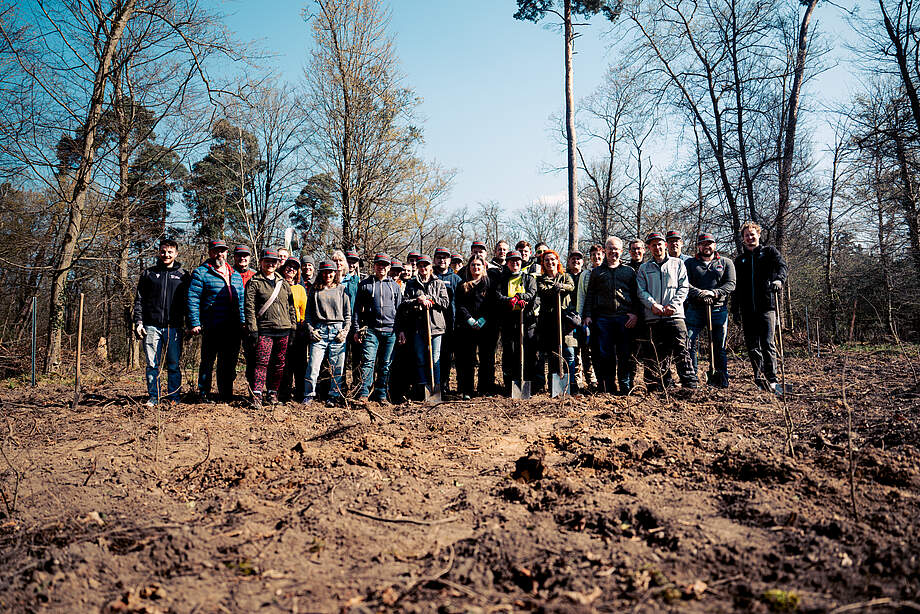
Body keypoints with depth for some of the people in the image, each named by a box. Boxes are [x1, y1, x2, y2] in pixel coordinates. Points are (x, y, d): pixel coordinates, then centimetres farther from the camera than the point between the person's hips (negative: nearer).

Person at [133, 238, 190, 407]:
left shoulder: (183, 275, 10)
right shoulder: (148, 273, 12)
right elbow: (139, 300, 11)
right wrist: (138, 322, 1)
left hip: (174, 327, -1)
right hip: (151, 326, 1)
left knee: (173, 365, 2)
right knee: (152, 364, 3)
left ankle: (173, 397, 11)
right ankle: (153, 397, 13)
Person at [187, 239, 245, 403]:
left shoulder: (236, 275, 18)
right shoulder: (200, 273, 0)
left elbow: (241, 301, 21)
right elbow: (192, 300, -6)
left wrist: (242, 322, 12)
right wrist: (195, 323, -13)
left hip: (233, 328, 5)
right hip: (211, 327, -5)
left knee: (229, 362, 11)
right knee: (208, 360, 2)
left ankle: (226, 394, 21)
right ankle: (204, 393, 13)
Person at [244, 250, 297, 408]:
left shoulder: (284, 283, 16)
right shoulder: (254, 283, 2)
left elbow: (291, 307, 18)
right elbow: (250, 308, -5)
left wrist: (293, 328, 11)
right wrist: (253, 330, -12)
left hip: (284, 330, 5)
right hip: (264, 330, -4)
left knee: (280, 364, 8)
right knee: (262, 362, -10)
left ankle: (272, 393, 19)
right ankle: (257, 395, -7)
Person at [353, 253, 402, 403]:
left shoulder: (394, 286, 13)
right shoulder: (365, 284, 8)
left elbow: (400, 309, 14)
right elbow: (357, 308, 7)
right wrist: (356, 329, -1)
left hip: (390, 330, 2)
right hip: (370, 329, -2)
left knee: (385, 364, 6)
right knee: (368, 361, -10)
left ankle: (381, 394, 14)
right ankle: (364, 393, -7)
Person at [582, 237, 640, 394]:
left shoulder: (629, 271, 16)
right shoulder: (597, 272, 17)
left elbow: (636, 295, 11)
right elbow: (589, 295, 14)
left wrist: (635, 313, -3)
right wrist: (587, 315, 2)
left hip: (625, 318, 0)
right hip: (602, 318, 1)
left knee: (625, 355, -2)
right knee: (605, 355, -1)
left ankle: (625, 387, 5)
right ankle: (609, 387, 7)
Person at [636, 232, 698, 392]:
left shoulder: (678, 263, 13)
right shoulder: (644, 268, 16)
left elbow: (684, 287, 5)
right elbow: (641, 291, 6)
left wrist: (673, 305, -9)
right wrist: (653, 305, -12)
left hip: (675, 315, -2)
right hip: (653, 317, 2)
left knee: (681, 351, -9)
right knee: (657, 354, 4)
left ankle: (690, 384, -7)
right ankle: (662, 386, 11)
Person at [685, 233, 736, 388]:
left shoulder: (726, 263, 15)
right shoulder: (689, 263, 13)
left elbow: (731, 284, 2)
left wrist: (714, 292, -16)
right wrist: (699, 293, -19)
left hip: (719, 309, 1)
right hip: (695, 309, 0)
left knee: (720, 346, 4)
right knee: (690, 343, -9)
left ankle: (721, 379, 13)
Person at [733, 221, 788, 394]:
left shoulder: (769, 252, 11)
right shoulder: (740, 260, 20)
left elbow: (782, 266, -7)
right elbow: (736, 286, 22)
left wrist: (779, 279, -29)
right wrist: (735, 308, 14)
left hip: (766, 305, -4)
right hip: (747, 309, 4)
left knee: (768, 344, -11)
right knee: (752, 346, 5)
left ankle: (771, 380, -9)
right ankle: (759, 379, 15)